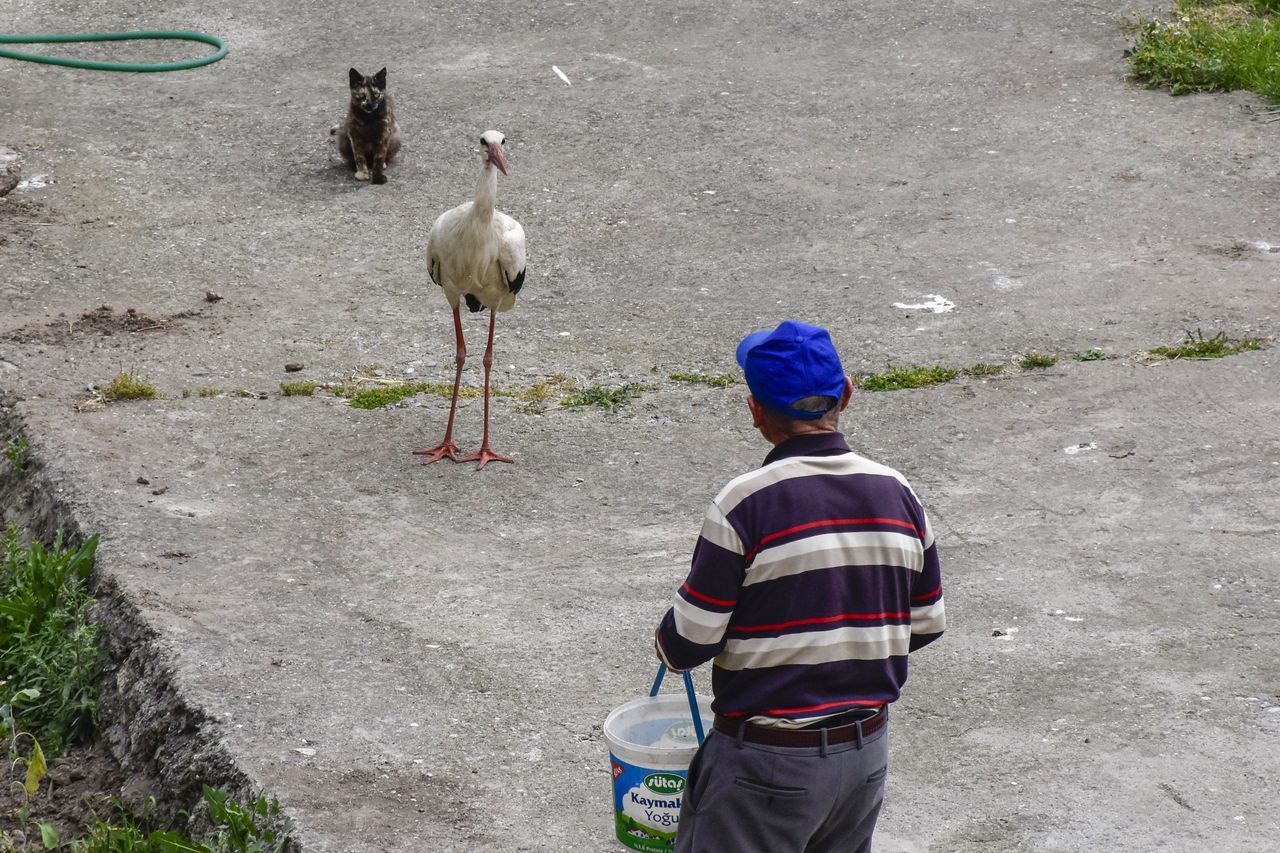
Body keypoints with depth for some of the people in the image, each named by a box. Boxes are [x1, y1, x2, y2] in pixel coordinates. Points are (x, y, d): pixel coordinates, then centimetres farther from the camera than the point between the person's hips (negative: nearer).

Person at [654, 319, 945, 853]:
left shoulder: (745, 504, -18)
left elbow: (690, 643, -13)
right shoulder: (898, 494, 0)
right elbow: (926, 626, 8)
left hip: (767, 763, -6)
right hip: (868, 752, 6)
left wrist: (666, 645, 9)